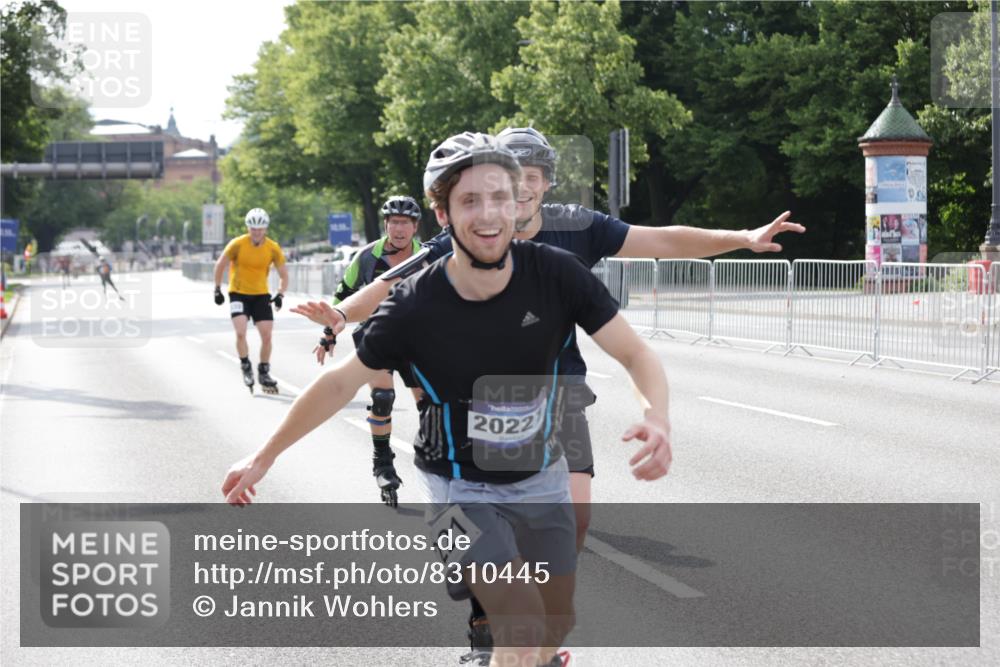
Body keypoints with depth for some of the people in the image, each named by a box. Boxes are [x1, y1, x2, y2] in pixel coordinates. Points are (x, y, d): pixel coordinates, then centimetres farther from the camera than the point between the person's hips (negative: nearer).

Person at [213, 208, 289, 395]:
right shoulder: (237, 244, -15)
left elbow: (284, 275, -1)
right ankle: (246, 368, 1)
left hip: (261, 295, 2)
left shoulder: (273, 248, -9)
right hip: (239, 293, -2)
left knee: (267, 335, -4)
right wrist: (218, 289, 0)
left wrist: (280, 295, -15)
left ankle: (264, 373, 13)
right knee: (241, 333, -18)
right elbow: (220, 265, -1)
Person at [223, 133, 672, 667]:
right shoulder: (414, 307, -24)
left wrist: (657, 418, -38)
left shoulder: (556, 273, -21)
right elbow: (341, 383, -10)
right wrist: (264, 457, -3)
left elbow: (636, 355, -16)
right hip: (461, 486, -3)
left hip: (541, 478, 3)